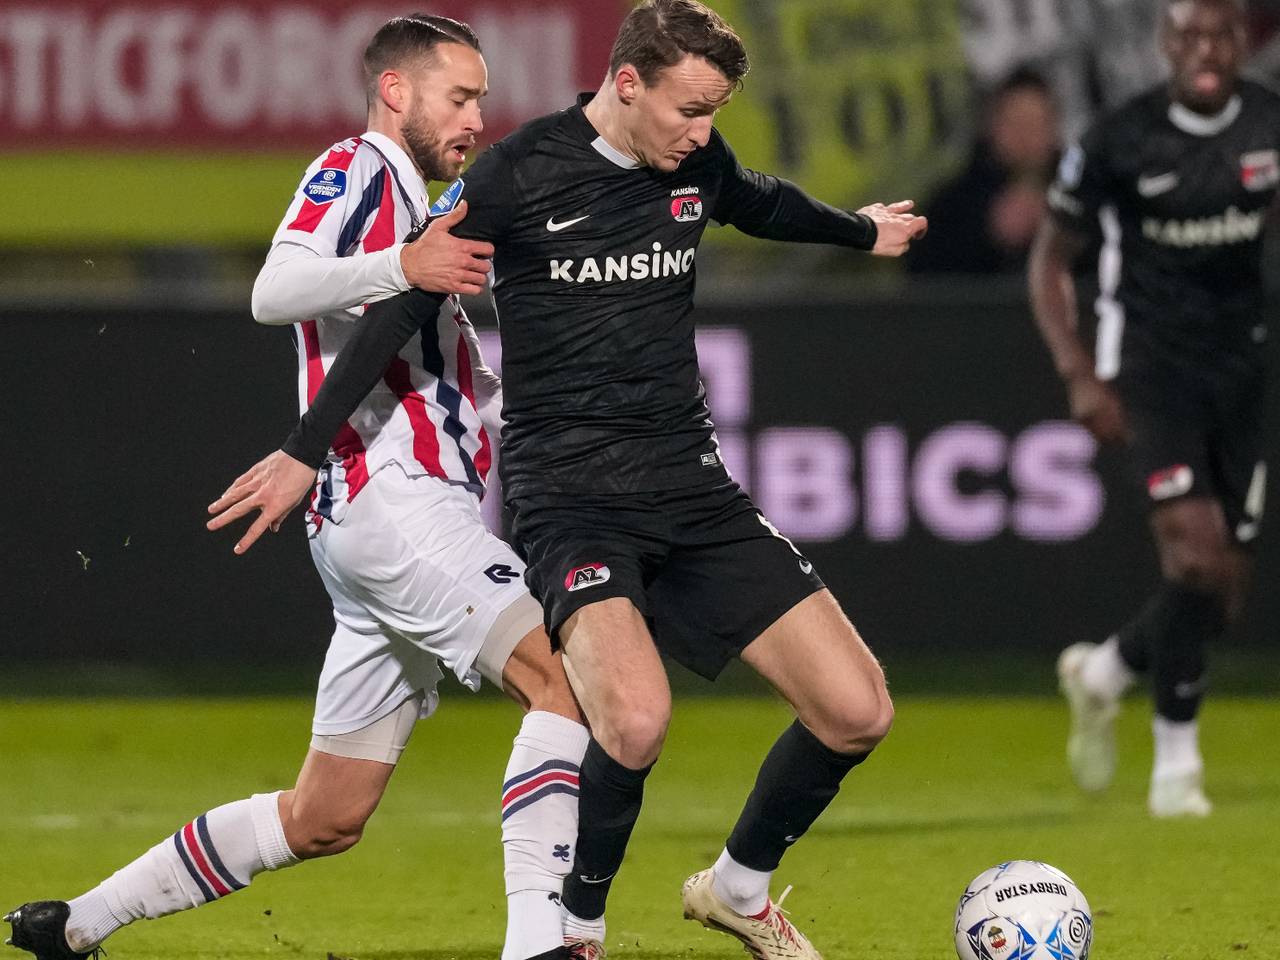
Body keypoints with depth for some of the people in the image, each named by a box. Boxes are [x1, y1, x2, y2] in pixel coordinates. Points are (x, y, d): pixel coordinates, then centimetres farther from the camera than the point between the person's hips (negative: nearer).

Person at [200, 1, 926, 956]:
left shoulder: (699, 163, 6)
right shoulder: (520, 174, -10)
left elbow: (760, 201, 30)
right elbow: (404, 306, -4)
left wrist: (862, 229, 49)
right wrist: (305, 452, -4)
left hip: (691, 484, 6)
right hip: (569, 490, -6)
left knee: (856, 711, -5)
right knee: (636, 718, -32)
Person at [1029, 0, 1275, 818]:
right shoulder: (1120, 143, -10)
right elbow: (1051, 261, 0)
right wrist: (1079, 376, -11)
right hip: (1148, 360, -4)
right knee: (1196, 550, -19)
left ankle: (1102, 673, 33)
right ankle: (1177, 757, -4)